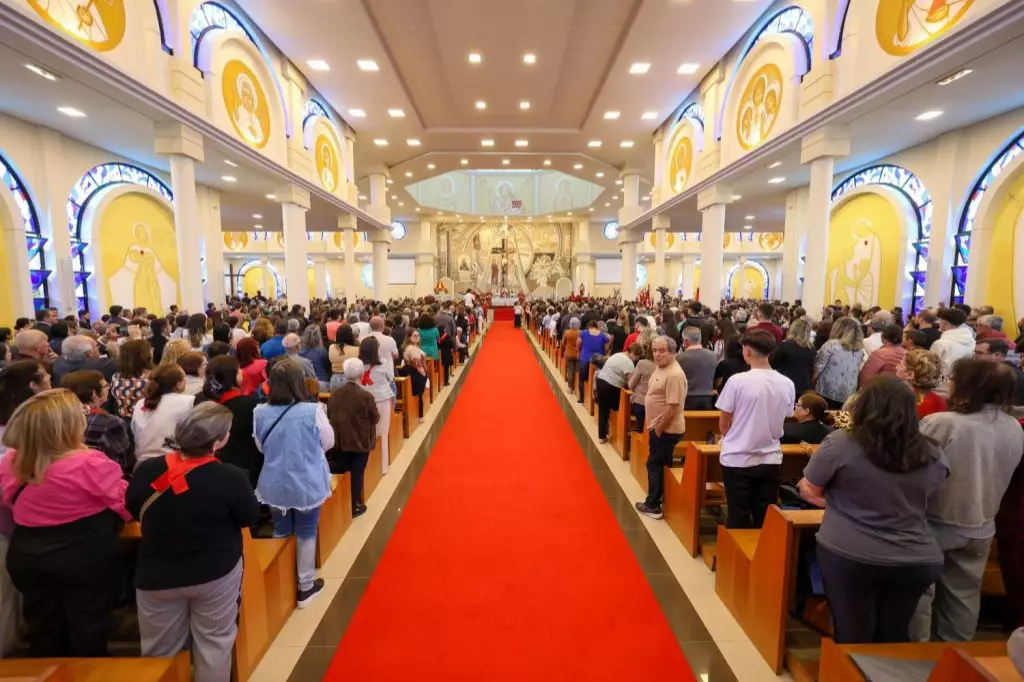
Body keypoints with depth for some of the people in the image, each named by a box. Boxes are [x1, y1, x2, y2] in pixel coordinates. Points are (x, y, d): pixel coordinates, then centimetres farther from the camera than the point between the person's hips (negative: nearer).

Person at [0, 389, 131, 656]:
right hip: (85, 558, -5)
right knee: (87, 629, 13)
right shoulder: (90, 464, -26)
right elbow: (127, 503, -18)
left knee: (42, 629, 23)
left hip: (28, 557, 6)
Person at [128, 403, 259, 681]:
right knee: (214, 642, 17)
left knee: (161, 651, 22)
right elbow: (251, 517, -9)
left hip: (157, 575, 3)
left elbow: (133, 508, 7)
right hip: (216, 572, -3)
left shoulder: (147, 471, -13)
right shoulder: (230, 477, -25)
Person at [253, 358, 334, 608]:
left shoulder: (260, 413, -11)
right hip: (307, 484, -3)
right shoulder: (312, 411, -22)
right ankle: (305, 587, 28)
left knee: (281, 532, 21)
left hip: (274, 485, 3)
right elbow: (329, 442, -6)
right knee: (306, 535, 14)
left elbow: (260, 447, 5)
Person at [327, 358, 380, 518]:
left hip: (340, 441, 5)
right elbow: (375, 419, -10)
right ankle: (353, 507, 17)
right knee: (357, 474, 7)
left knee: (342, 473, 19)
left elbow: (329, 416, 5)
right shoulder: (366, 396, -20)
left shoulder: (334, 393, -6)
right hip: (361, 442, -4)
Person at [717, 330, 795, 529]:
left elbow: (723, 425, -5)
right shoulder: (787, 384, -2)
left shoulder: (737, 381, -15)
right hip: (771, 460, 4)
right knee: (765, 519, 13)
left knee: (739, 519, 7)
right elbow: (782, 422, 12)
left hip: (738, 459, -4)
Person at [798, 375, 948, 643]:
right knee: (894, 639, 21)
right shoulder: (932, 455, -1)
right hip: (917, 562, 4)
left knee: (853, 638, 11)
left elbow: (809, 490, -4)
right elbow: (919, 500, 15)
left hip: (850, 557, -4)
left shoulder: (841, 443, -15)